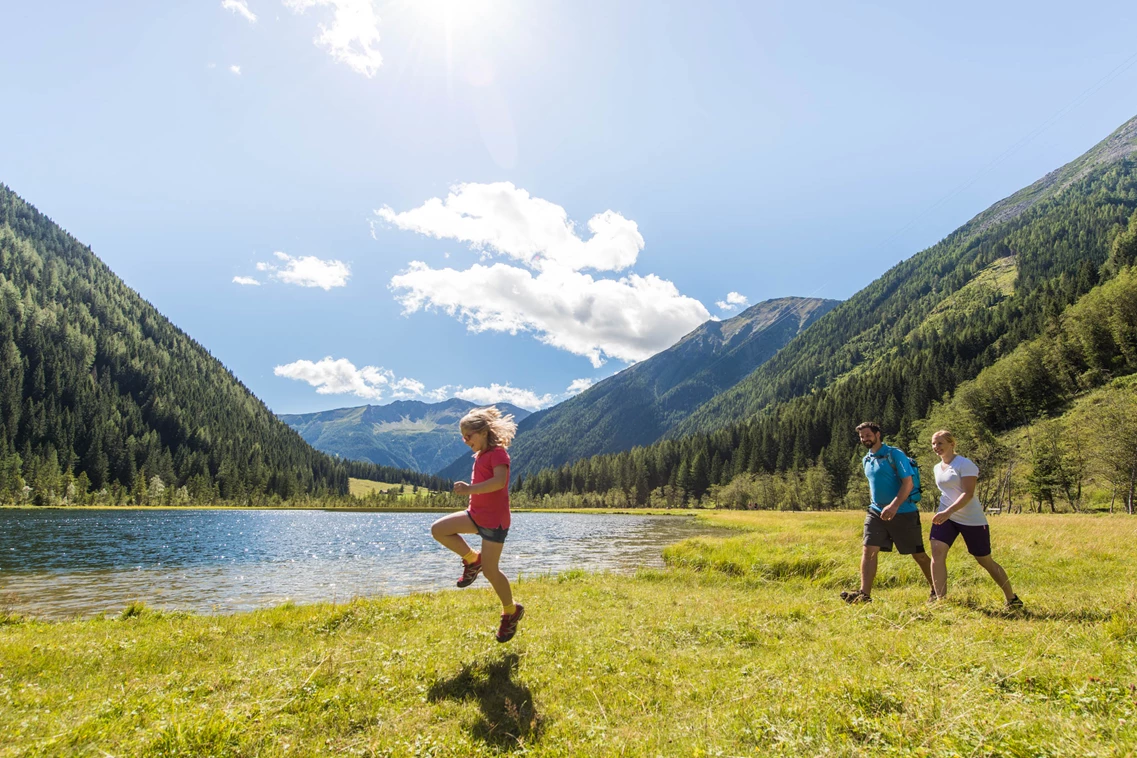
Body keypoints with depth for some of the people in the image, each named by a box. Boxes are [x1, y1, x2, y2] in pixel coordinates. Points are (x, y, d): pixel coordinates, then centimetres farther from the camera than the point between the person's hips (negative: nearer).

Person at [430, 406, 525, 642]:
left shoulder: (498, 453, -14)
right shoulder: (480, 455, 14)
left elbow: (499, 481, -32)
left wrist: (469, 489, -34)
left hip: (494, 519, -9)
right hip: (476, 515, 9)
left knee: (490, 570, -4)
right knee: (438, 529, -6)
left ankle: (511, 611, 18)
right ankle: (472, 560, 11)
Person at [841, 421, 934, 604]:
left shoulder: (894, 455, -10)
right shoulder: (866, 460, 11)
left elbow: (908, 483, -18)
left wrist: (894, 506, -28)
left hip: (903, 513, -6)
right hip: (877, 513, 6)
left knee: (918, 554, 8)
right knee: (868, 550, -8)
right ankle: (864, 594, -10)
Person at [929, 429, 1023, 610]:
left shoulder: (965, 465, -13)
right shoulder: (938, 468, 10)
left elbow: (968, 494, -22)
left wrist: (948, 511, -33)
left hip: (971, 519, -6)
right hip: (945, 516, 6)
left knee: (985, 561, 6)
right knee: (937, 552, -14)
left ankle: (1012, 599, 28)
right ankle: (940, 599, -11)